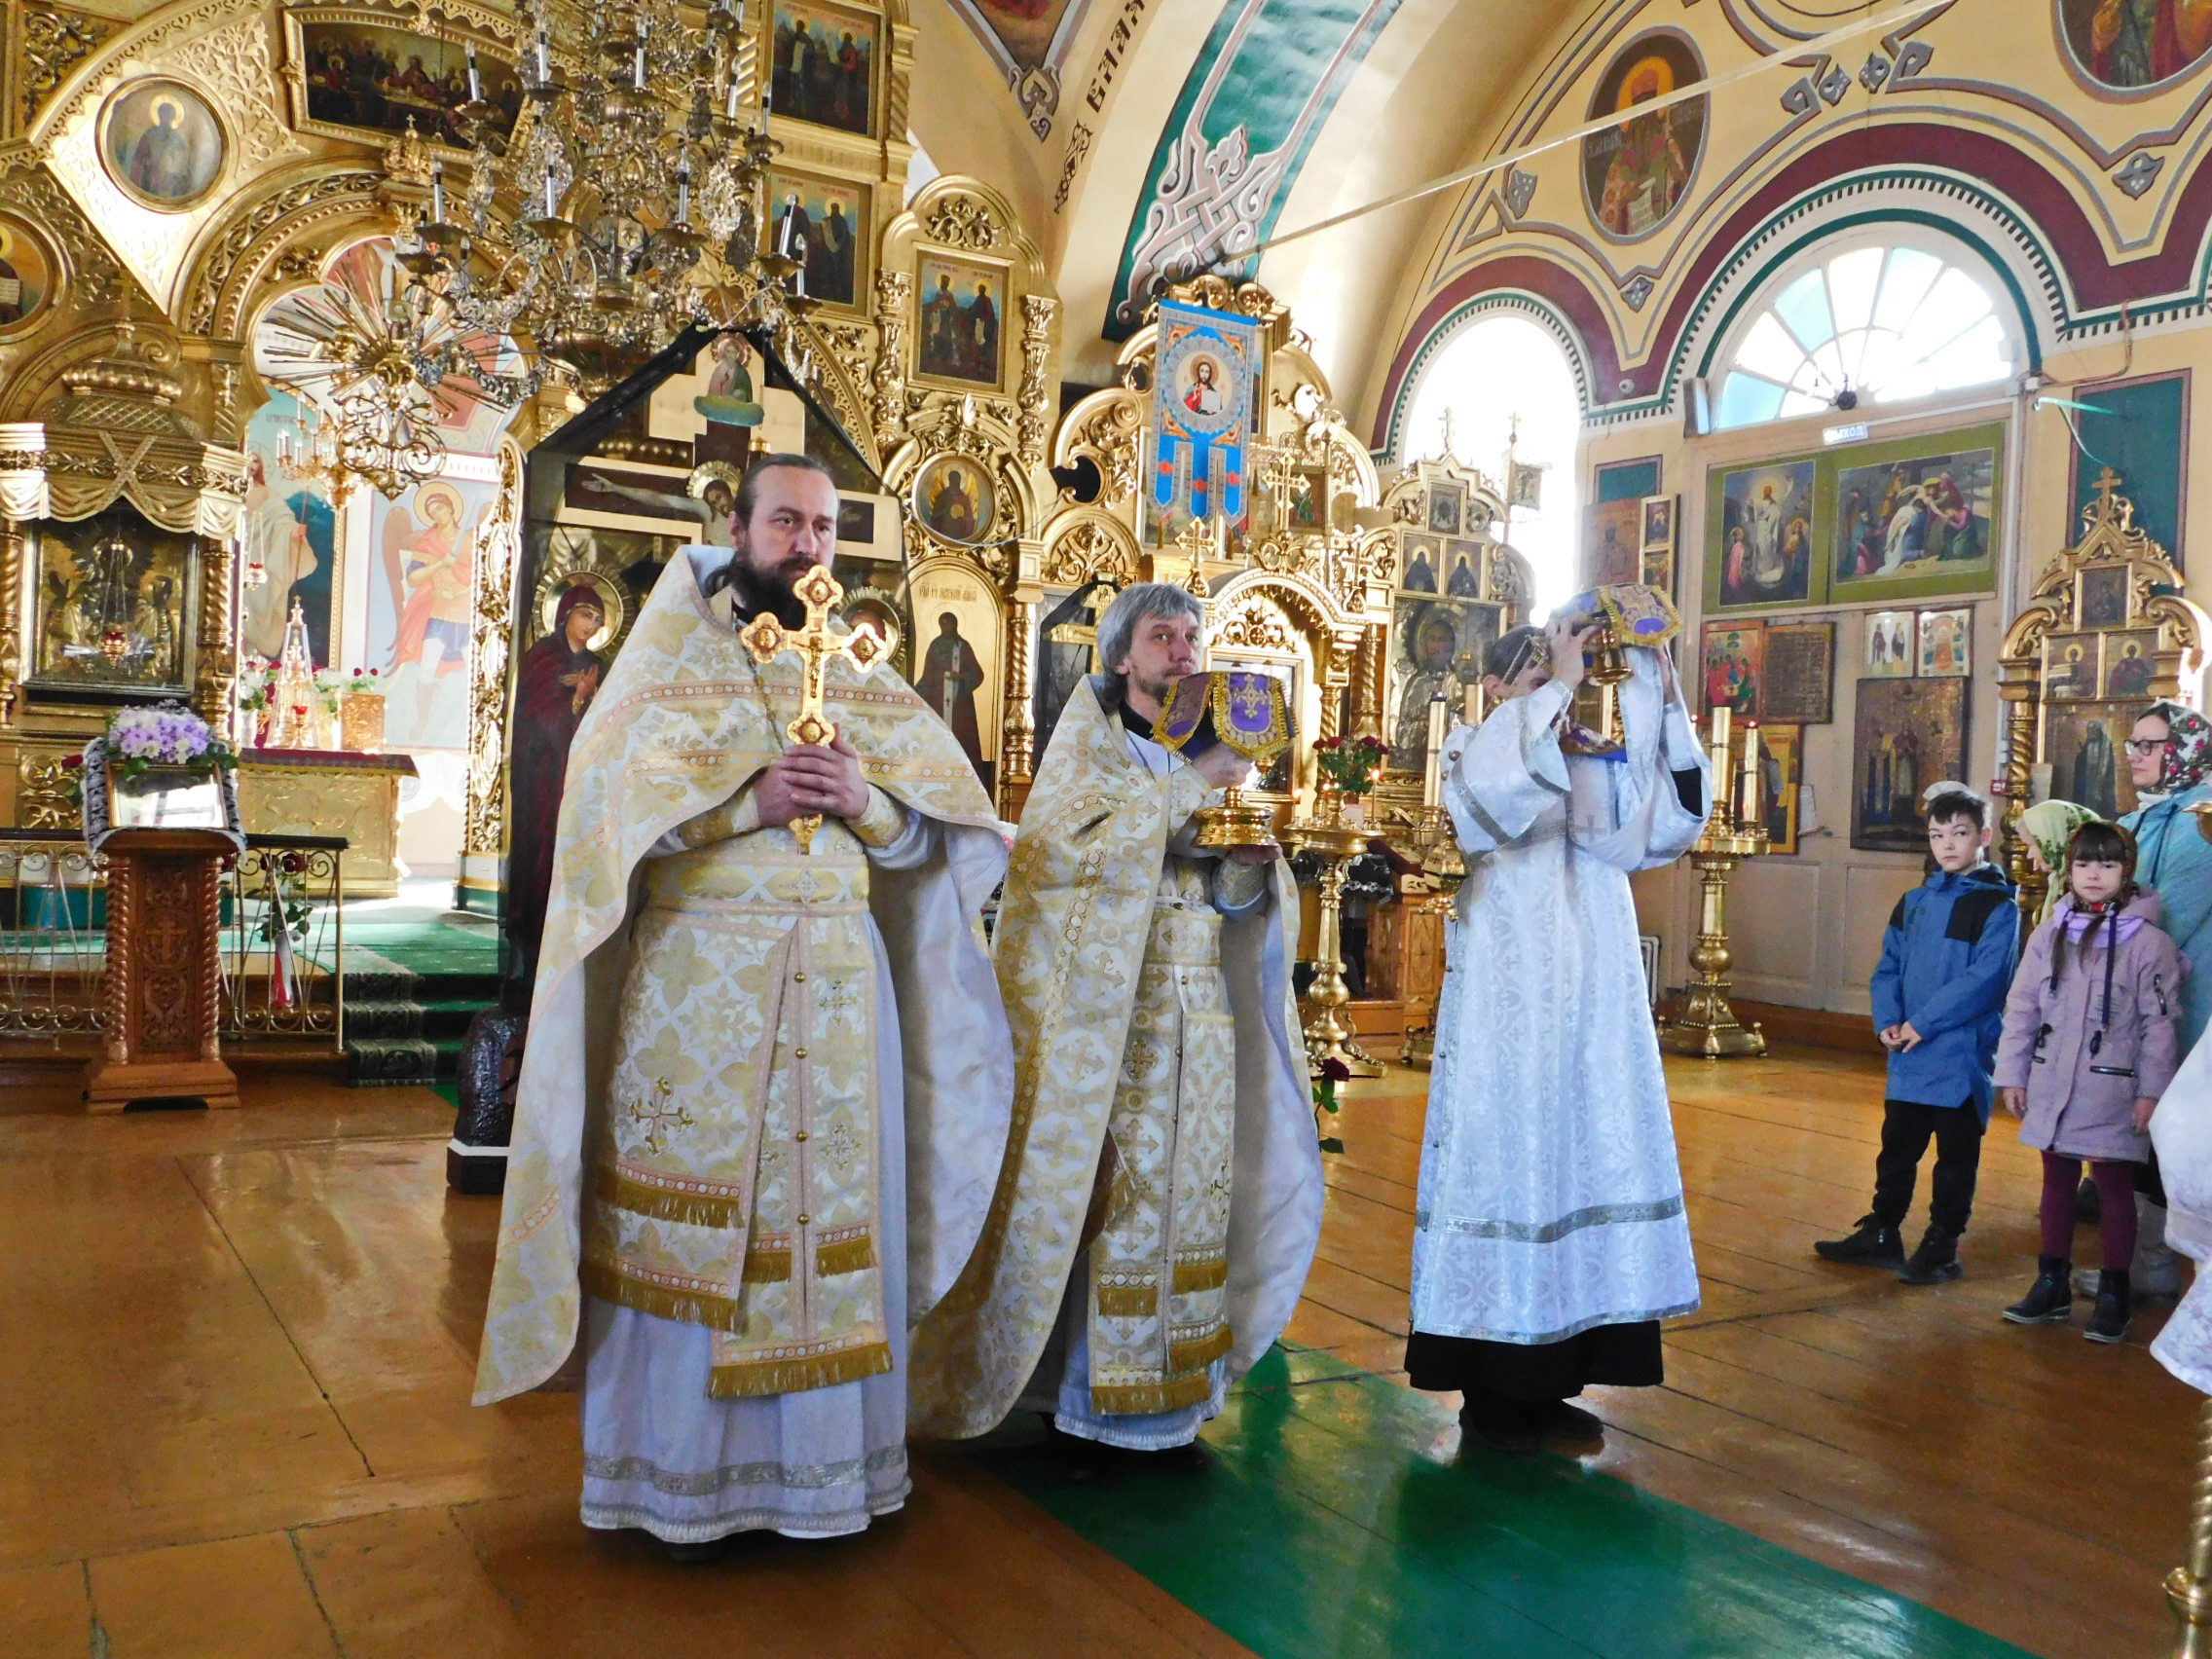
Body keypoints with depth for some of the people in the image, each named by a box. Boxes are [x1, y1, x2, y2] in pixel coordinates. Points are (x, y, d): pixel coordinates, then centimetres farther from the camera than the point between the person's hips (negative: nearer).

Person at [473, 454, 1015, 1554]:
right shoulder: (671, 665, 5)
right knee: (690, 1211, -1)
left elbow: (925, 841, 9)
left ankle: (819, 1459, 18)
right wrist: (750, 798, -18)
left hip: (839, 979, 3)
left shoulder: (867, 683, 13)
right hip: (698, 977, -3)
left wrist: (862, 799, -12)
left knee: (831, 1206, 4)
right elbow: (612, 803, -6)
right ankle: (683, 1474, 14)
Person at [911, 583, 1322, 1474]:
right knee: (1106, 1189, -6)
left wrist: (1249, 860, -8)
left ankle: (1164, 1402, 11)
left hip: (1199, 1003, 5)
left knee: (1189, 1185, 2)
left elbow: (1232, 896, 14)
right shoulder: (1091, 736, 2)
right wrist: (1189, 789, -16)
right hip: (1107, 999, -5)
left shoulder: (1210, 748, 17)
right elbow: (1071, 843, -15)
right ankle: (1084, 1401, 6)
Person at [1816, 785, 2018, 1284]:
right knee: (1896, 1149, 15)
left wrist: (1924, 1022, -19)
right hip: (1908, 1056, 6)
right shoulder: (1915, 901, 12)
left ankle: (1942, 1248, 16)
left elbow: (1985, 978, -18)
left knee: (1955, 1157, 6)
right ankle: (1881, 1234, 27)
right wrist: (1887, 1020, -5)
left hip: (1962, 1054, -6)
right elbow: (1889, 967, 11)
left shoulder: (1996, 905, -8)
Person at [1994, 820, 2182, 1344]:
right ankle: (2052, 1285, 26)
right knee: (2057, 1184, 15)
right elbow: (2022, 1009, 6)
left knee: (2115, 1190, 6)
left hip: (2112, 1092, -4)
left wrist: (2151, 1092, -12)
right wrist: (2012, 1075, 4)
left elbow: (2159, 1024, -8)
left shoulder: (2148, 941, -7)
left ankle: (2113, 1295, 17)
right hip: (2052, 1088, 4)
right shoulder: (2049, 936, 4)